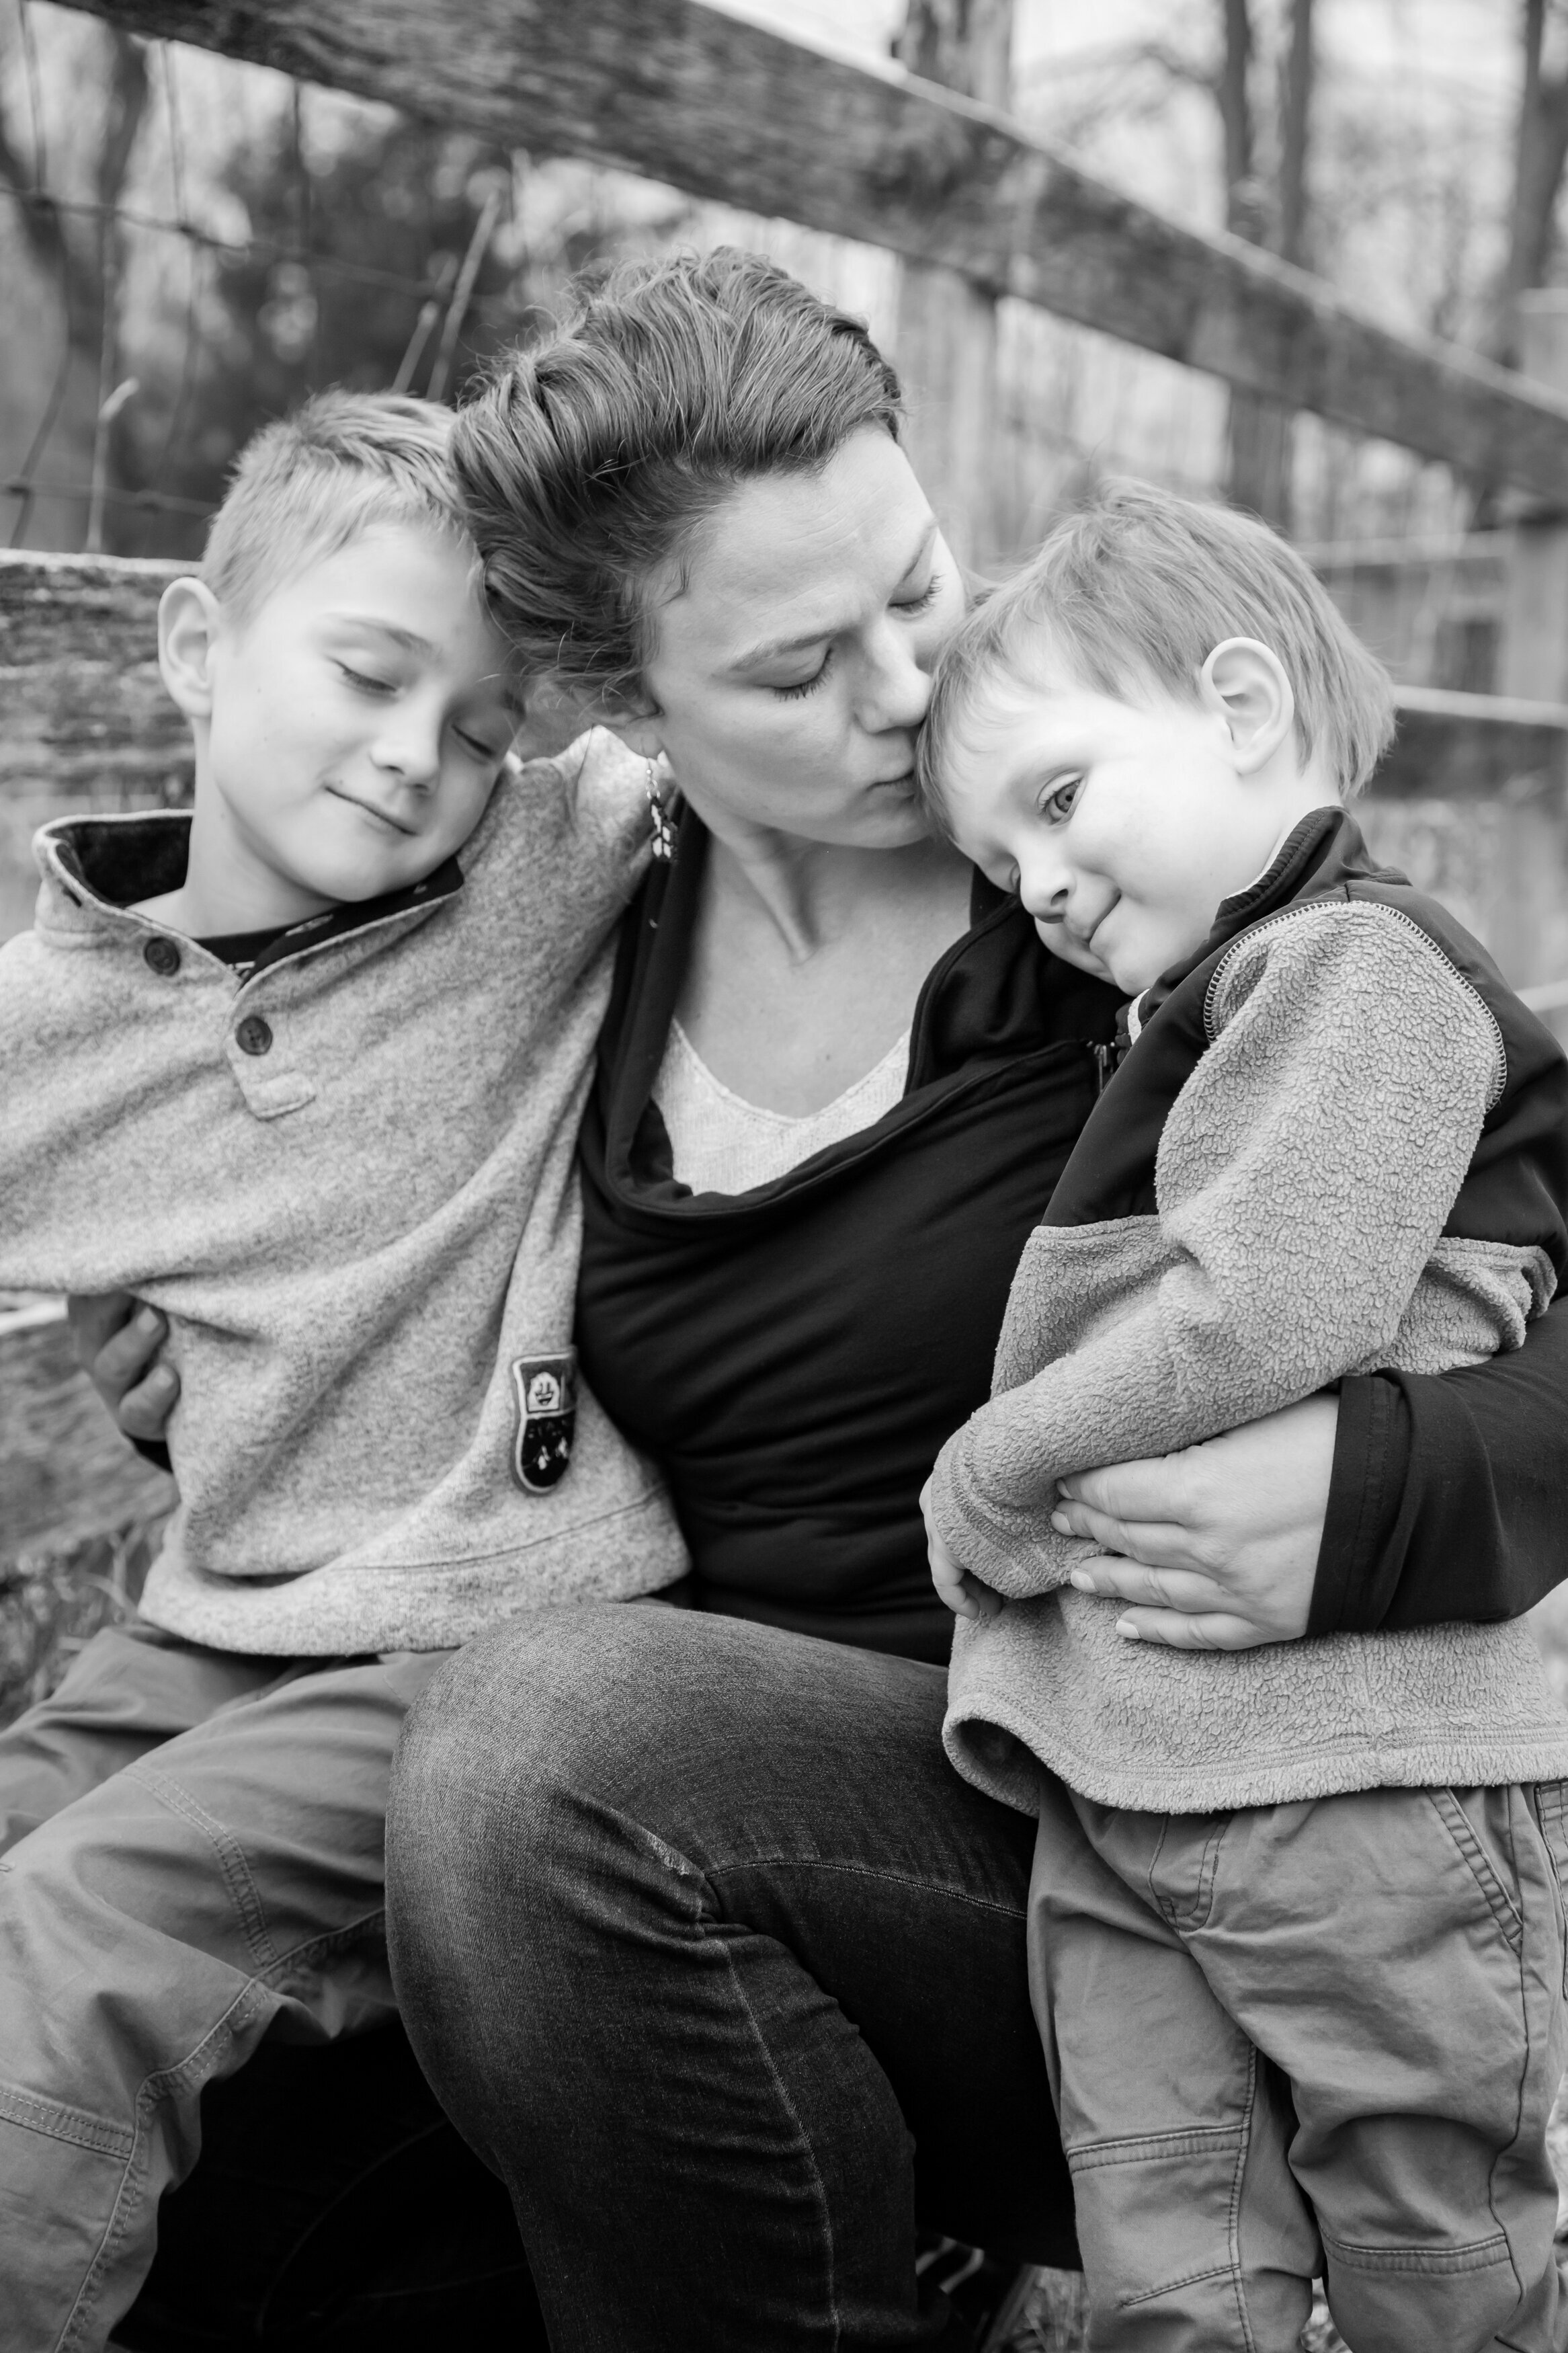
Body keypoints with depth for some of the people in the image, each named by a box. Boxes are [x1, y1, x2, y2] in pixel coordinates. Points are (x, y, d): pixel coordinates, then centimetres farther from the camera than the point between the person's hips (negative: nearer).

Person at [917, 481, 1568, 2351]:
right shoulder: (1199, 1019, 19)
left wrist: (985, 1483, -9)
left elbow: (1257, 1320, -21)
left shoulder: (1357, 966, -9)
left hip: (1363, 1785, -8)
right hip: (1119, 1790, 8)